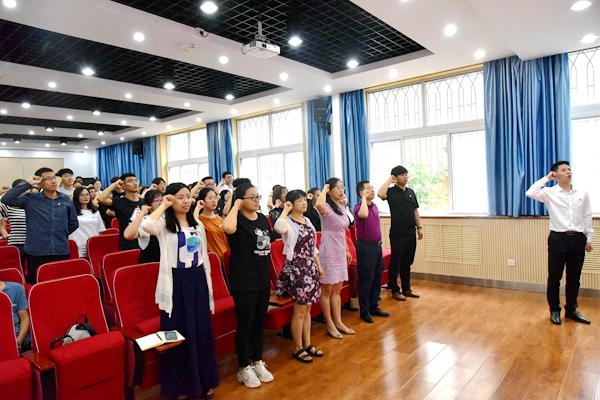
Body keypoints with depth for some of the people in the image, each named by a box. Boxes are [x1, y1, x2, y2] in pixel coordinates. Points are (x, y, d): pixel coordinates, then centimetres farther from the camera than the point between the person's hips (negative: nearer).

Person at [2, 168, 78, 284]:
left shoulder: (66, 199, 6)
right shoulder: (30, 199, 1)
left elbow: (74, 223, 15)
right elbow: (6, 199, -15)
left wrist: (61, 236, 9)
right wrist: (27, 184, -11)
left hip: (61, 252, 2)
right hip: (36, 252, -1)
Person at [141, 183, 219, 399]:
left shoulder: (198, 225, 8)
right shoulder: (164, 224, -6)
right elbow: (146, 226, -32)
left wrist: (208, 285, 11)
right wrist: (163, 206, -17)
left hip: (198, 280, 5)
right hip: (176, 282, -4)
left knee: (202, 331, 12)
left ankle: (203, 382, 28)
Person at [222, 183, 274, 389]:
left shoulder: (262, 218, 8)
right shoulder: (237, 219, -13)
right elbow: (228, 228, -39)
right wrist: (235, 206, -23)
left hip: (263, 278, 7)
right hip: (244, 281, -7)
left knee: (259, 322, 17)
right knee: (245, 324, 5)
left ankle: (257, 362, 34)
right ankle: (244, 368, 22)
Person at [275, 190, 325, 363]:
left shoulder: (307, 220, 10)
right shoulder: (289, 222, -14)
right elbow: (278, 228, -41)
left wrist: (319, 266, 16)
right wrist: (285, 210, -26)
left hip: (310, 268, 8)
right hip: (296, 269, -7)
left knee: (307, 309, 16)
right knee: (299, 311, 2)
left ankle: (307, 344, 29)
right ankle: (298, 349, 18)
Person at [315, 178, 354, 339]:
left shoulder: (341, 207, 11)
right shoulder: (327, 208, -15)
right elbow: (319, 204, -41)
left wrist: (347, 250, 20)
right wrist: (324, 189, -23)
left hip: (340, 252, 8)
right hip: (329, 253, -8)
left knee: (337, 290, 16)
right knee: (327, 291, 5)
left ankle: (338, 322, 26)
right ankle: (330, 324, 17)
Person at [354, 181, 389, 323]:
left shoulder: (374, 206, 11)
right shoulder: (359, 207, -14)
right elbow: (363, 214, -39)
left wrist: (379, 242, 19)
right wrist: (364, 198, -25)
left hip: (377, 245, 8)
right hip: (365, 246, -8)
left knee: (377, 278, 15)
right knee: (365, 279, 2)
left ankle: (374, 307, 28)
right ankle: (364, 310, 15)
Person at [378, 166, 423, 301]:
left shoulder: (411, 192, 13)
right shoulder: (391, 191, -7)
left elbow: (415, 210, 17)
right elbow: (380, 194, -30)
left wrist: (419, 227, 12)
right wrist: (389, 180, -18)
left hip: (411, 233, 6)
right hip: (397, 234, -6)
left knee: (407, 262, 15)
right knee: (395, 262, 3)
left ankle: (406, 288, 26)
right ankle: (395, 290, 14)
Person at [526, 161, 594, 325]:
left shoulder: (582, 193, 8)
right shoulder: (550, 193, -3)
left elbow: (587, 217, 10)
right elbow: (530, 193, -22)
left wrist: (589, 239, 9)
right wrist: (546, 178, -10)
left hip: (578, 239, 3)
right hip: (558, 238, -3)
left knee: (574, 277, 13)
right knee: (554, 277, 5)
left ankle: (571, 310, 28)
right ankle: (554, 310, 20)